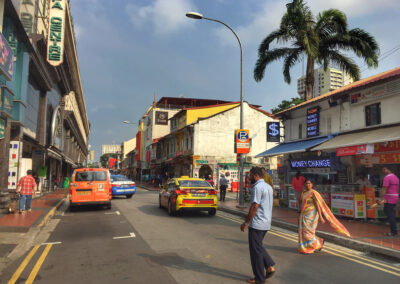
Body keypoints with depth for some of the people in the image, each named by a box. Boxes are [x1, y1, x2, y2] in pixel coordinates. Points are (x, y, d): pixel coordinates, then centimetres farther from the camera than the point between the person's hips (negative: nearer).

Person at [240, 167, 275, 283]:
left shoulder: (257, 187, -17)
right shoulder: (269, 187, 12)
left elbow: (255, 206, -22)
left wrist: (246, 222, -17)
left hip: (257, 224, -9)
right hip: (266, 223, 9)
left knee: (256, 250, 3)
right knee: (258, 247, 22)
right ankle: (270, 266, 12)